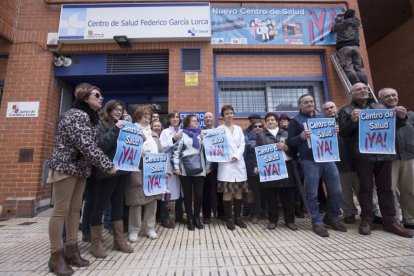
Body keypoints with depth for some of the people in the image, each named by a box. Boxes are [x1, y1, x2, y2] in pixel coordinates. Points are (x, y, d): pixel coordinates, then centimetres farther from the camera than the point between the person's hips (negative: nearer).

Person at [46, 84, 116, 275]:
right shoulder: (76, 115, -17)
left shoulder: (91, 117, 12)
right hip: (66, 166, -9)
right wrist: (108, 166, -22)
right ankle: (56, 256, 12)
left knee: (75, 209, 10)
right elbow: (86, 146, -26)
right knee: (61, 209, -1)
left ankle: (71, 251, 20)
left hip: (81, 168, 9)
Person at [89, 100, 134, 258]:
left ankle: (119, 240, 22)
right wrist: (114, 130, -19)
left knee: (118, 204, 12)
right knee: (100, 205, 3)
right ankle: (96, 243, 17)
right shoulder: (100, 125, -4)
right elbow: (100, 146, -16)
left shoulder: (121, 126, 15)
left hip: (122, 170, 7)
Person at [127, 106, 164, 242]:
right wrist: (139, 154, -19)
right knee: (136, 201, 2)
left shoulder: (154, 134, 18)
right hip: (137, 172, -5)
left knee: (152, 200, 10)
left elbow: (160, 152, 15)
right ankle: (133, 230, 19)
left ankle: (149, 228, 25)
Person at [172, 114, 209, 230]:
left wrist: (207, 166, 9)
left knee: (199, 194, 0)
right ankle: (189, 219, 20)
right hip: (185, 169, -2)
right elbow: (176, 151, -1)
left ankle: (196, 218, 20)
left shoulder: (200, 134, 15)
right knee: (188, 194, 7)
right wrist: (176, 167, -8)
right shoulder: (182, 134, 5)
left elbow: (205, 150, 14)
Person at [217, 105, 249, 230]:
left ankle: (238, 217, 18)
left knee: (239, 191, 6)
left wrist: (237, 155, -8)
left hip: (239, 163, 4)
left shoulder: (239, 129, 17)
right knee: (227, 192, -4)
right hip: (226, 163, -4)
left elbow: (242, 144, 9)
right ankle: (229, 219, 8)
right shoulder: (219, 129, 5)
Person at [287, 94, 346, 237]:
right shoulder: (296, 121, 3)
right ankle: (317, 222, 16)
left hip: (327, 158, 5)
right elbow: (290, 142, -2)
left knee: (336, 191, 7)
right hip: (309, 161, -5)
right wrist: (301, 137, -20)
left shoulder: (322, 118, 19)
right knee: (312, 194, 1)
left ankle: (331, 218, 29)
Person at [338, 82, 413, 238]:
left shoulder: (380, 106, 18)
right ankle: (366, 220, 12)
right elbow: (343, 133, -3)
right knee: (366, 188, 2)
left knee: (385, 187, 9)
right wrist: (352, 121, -18)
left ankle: (390, 221, 18)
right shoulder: (346, 111, 4)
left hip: (384, 153, 4)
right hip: (363, 155, -4)